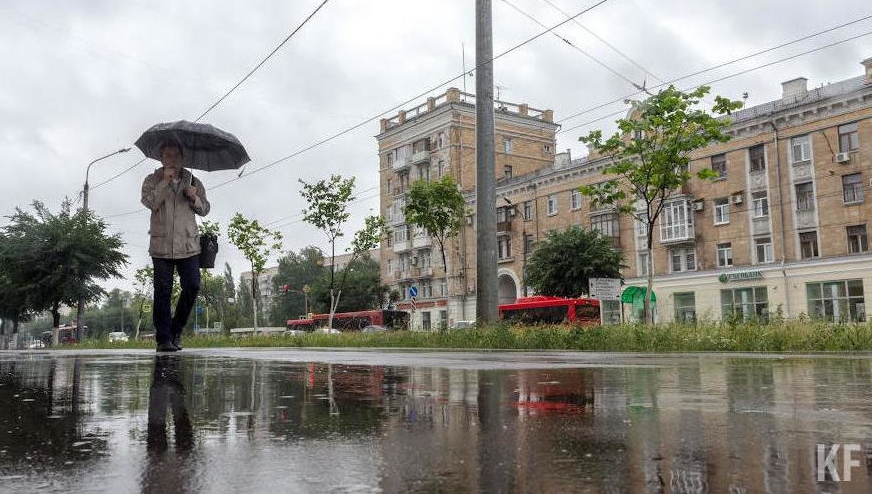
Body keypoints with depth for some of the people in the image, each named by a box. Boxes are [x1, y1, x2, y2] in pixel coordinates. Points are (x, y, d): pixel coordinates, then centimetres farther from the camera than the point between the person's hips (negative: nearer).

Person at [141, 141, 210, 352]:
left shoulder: (193, 181, 13)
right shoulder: (152, 180, 8)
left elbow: (205, 209, 12)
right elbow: (149, 202, -10)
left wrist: (194, 198, -8)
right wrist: (165, 181, -12)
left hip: (188, 245, 2)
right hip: (161, 245, -2)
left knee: (192, 287, -5)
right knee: (163, 291, -2)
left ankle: (176, 329, 15)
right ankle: (163, 338, 2)